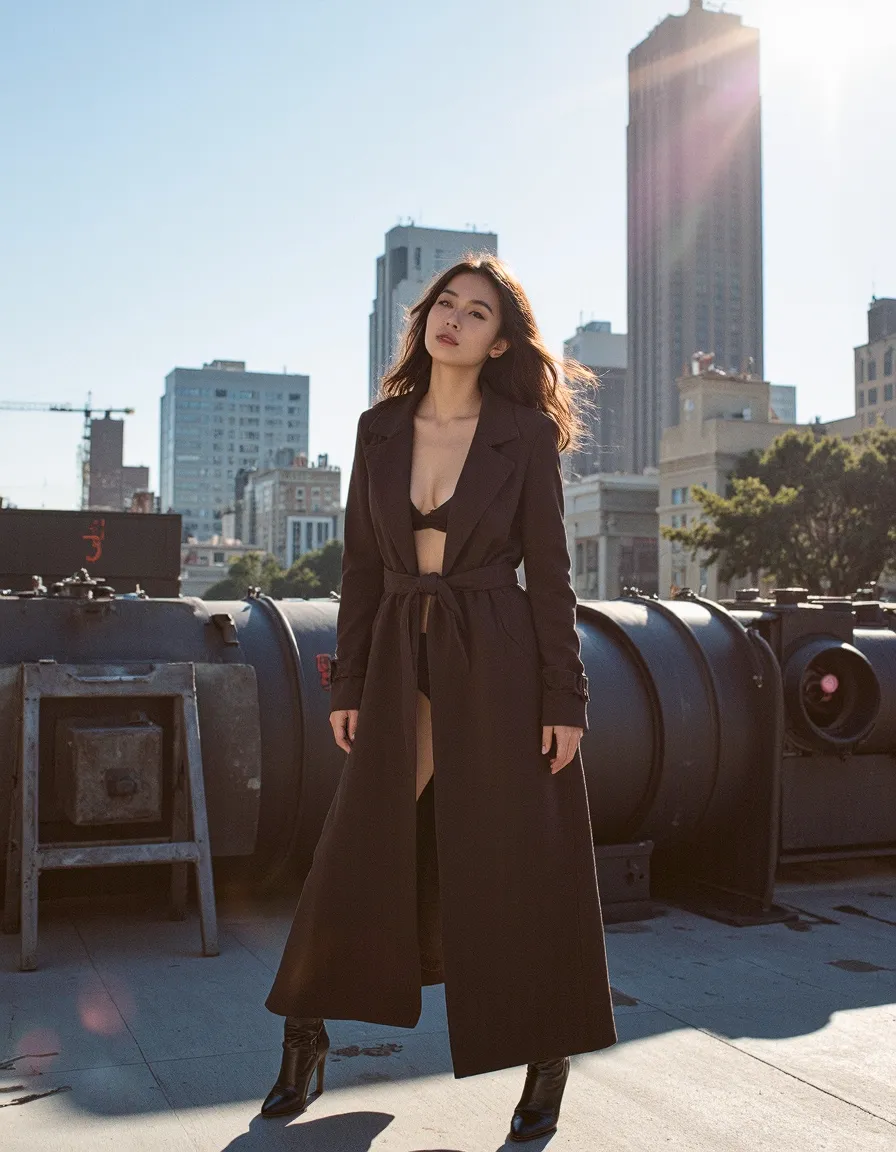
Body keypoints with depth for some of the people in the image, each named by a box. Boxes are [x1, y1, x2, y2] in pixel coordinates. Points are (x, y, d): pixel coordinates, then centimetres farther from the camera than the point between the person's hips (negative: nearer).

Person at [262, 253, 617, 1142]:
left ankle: (547, 1062, 22)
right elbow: (361, 564, 8)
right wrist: (346, 685, 5)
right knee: (359, 858, 9)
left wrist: (563, 699, -7)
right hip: (401, 660, 3)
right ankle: (304, 1042, 28)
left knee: (518, 868, 4)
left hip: (496, 660, -3)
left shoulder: (525, 434, -3)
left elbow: (548, 570, -4)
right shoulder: (380, 428, 6)